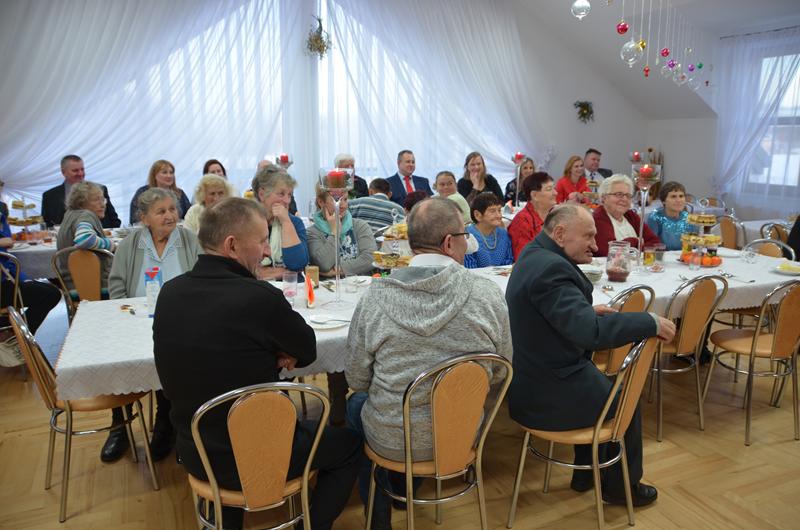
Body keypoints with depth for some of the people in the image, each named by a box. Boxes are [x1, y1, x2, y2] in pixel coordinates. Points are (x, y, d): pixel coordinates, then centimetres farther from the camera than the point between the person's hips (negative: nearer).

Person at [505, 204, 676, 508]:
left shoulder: (535, 255, 5)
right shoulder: (551, 267, -27)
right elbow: (590, 331, -33)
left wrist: (590, 310, 7)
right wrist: (651, 323, -22)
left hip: (530, 381, 9)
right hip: (547, 395, -9)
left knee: (602, 384, 30)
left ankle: (586, 473, 41)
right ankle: (621, 486, 35)